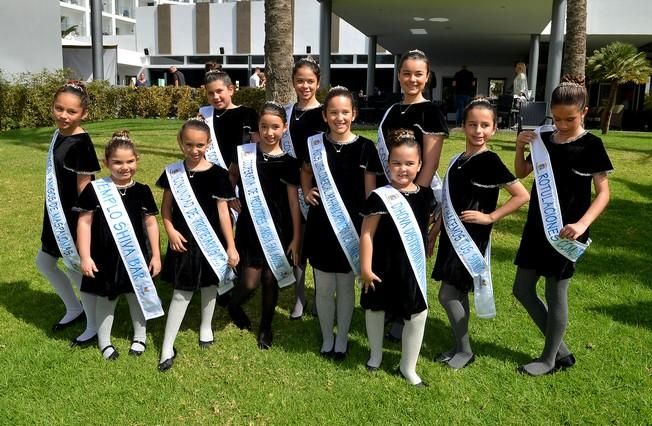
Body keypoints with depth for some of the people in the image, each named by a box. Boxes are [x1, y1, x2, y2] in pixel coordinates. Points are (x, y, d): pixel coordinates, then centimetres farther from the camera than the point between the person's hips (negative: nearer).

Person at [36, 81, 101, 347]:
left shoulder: (81, 144, -21)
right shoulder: (58, 135, 5)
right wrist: (54, 215, 18)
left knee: (75, 269, 3)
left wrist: (82, 224, -18)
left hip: (74, 217, -9)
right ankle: (74, 310, 39)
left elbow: (84, 189, -20)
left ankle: (94, 328, 22)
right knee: (44, 263, 21)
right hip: (56, 214, 9)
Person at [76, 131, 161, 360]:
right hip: (105, 256, -1)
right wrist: (85, 256, -9)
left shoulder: (142, 191, -4)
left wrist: (156, 255, 2)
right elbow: (84, 222, -6)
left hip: (135, 255, 2)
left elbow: (151, 223, 2)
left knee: (136, 295, 17)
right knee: (106, 298, 14)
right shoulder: (94, 190, -10)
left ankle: (140, 337, 38)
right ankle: (104, 341, 35)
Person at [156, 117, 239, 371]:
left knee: (209, 284, 17)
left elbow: (223, 211, -9)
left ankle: (206, 327, 41)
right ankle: (167, 347, 10)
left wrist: (231, 246, -9)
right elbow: (166, 206, 4)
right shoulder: (173, 172, -4)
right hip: (184, 240, 1)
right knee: (181, 292, 2)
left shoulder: (217, 174, -10)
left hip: (210, 240, 0)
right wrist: (170, 230, -12)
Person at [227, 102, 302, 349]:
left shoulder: (288, 163, -4)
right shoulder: (244, 153, -4)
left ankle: (266, 327, 31)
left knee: (271, 280, 9)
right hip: (249, 228, -1)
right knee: (250, 282, -2)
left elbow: (294, 202, -2)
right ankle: (234, 306, 33)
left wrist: (296, 238, -3)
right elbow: (230, 176, 15)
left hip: (277, 230, 1)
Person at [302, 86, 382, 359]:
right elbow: (306, 171, 19)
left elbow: (370, 194, -3)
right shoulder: (315, 143, -2)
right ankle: (327, 338, 31)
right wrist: (307, 192, 0)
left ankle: (342, 340, 31)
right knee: (324, 288, 11)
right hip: (320, 225, 2)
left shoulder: (364, 147, -7)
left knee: (345, 287, 13)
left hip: (350, 226, -1)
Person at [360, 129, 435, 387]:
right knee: (375, 308, 16)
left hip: (413, 266, 4)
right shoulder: (380, 197, -17)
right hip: (383, 267, -3)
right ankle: (375, 354, 43)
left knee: (418, 314, 5)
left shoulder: (425, 195, -2)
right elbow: (366, 234, -16)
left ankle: (408, 366, 26)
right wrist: (365, 268, -16)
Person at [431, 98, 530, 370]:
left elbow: (522, 195, -15)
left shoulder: (490, 161, -13)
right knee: (457, 294, 12)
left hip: (472, 238, -7)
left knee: (447, 295, -5)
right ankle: (460, 348, 25)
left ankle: (465, 352, 11)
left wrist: (490, 217, -16)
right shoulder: (457, 160, 8)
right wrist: (433, 233, 17)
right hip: (453, 236, 7)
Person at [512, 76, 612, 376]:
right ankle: (561, 350, 25)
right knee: (522, 290, 10)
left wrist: (582, 224, -27)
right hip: (537, 226, 6)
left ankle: (550, 359, 23)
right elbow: (522, 173, 15)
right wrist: (520, 147, -4)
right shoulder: (544, 139, 4)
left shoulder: (591, 145, -11)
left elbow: (603, 192, -12)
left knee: (555, 294, 5)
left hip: (565, 231, -6)